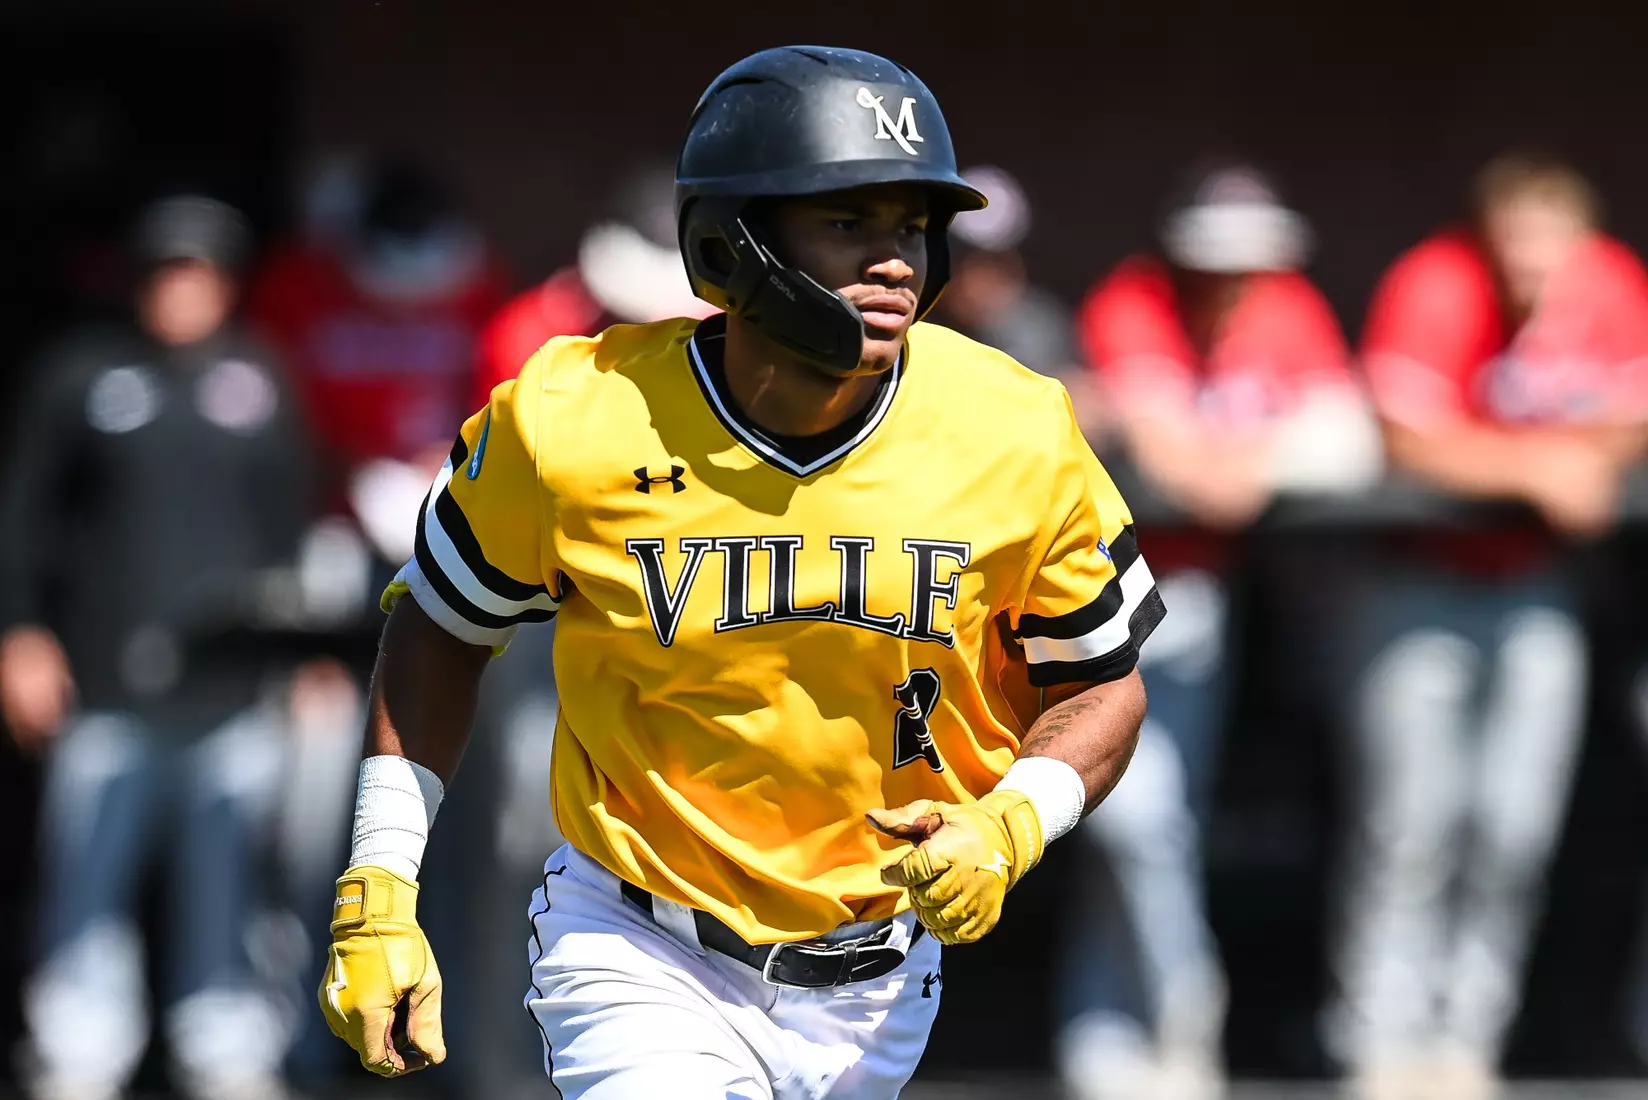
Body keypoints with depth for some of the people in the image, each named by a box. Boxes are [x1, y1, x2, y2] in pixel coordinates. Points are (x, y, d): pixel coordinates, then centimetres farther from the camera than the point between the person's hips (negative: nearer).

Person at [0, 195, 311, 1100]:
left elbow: (296, 531, 15)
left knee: (224, 881, 2)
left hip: (230, 682, 1)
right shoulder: (84, 378, 5)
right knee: (88, 875, -3)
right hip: (106, 684, -1)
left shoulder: (260, 387, 10)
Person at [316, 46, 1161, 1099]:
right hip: (639, 962, -3)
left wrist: (1010, 825, -17)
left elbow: (1100, 684, 3)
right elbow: (441, 633, 2)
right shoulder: (571, 427, -15)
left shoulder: (1011, 439, -11)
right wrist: (377, 896, -2)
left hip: (871, 1001, 3)